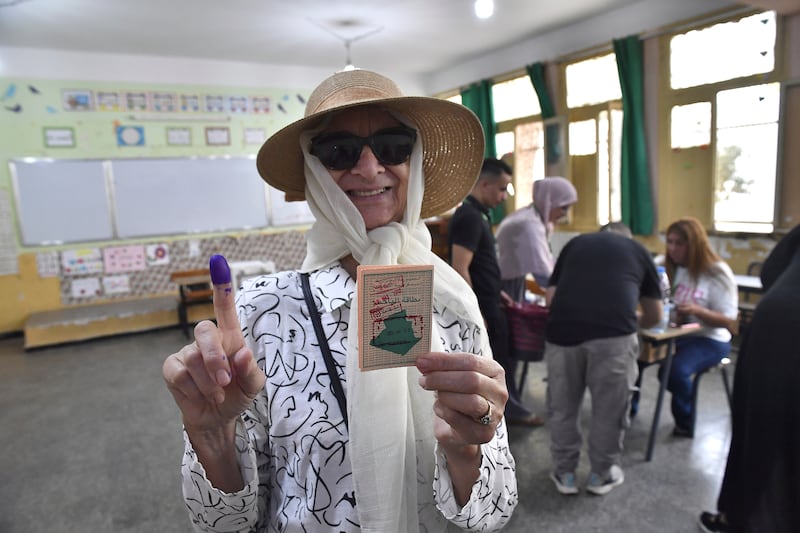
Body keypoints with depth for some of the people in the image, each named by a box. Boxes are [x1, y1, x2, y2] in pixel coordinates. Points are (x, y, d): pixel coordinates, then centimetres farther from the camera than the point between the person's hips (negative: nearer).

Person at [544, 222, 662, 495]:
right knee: (609, 409, 18)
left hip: (563, 330, 1)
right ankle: (602, 474, 35)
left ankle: (564, 473, 33)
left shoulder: (575, 243, 28)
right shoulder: (638, 250, 26)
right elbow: (654, 316, 31)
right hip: (614, 332, -1)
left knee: (562, 406, 18)